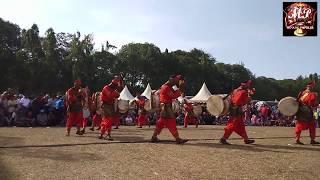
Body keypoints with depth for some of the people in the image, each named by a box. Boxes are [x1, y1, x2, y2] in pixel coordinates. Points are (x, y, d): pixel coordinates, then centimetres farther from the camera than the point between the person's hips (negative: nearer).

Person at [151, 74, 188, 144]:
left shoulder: (164, 86, 18)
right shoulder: (167, 87, -14)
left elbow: (173, 93, 14)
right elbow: (173, 96, -21)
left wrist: (178, 90, 0)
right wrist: (180, 90, -16)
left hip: (164, 107, 10)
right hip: (166, 107, -10)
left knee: (161, 122, 13)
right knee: (171, 122, -10)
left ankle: (154, 137, 17)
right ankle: (178, 139, -9)